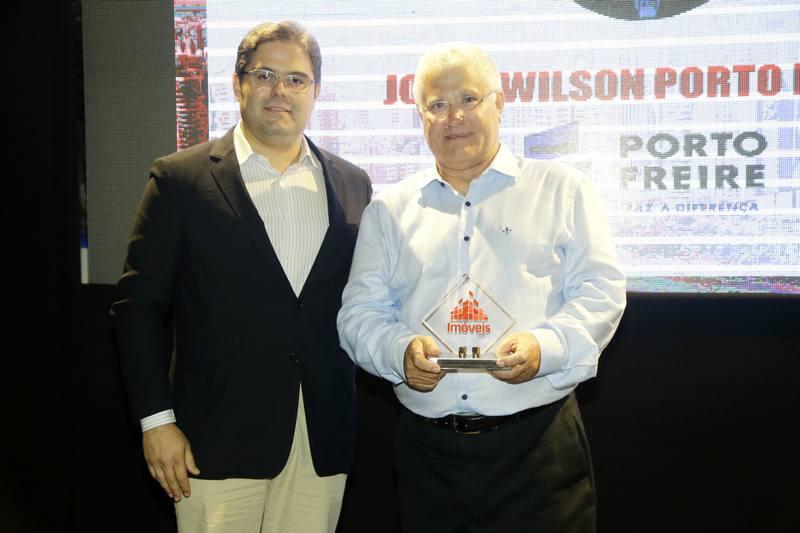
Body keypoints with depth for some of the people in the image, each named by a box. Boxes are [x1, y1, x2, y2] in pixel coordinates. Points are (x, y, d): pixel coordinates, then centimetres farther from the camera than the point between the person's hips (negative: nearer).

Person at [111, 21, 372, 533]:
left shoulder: (352, 184, 7)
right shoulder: (181, 179, -2)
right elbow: (140, 305, -2)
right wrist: (157, 420, -6)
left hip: (324, 440, 3)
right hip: (219, 438, -2)